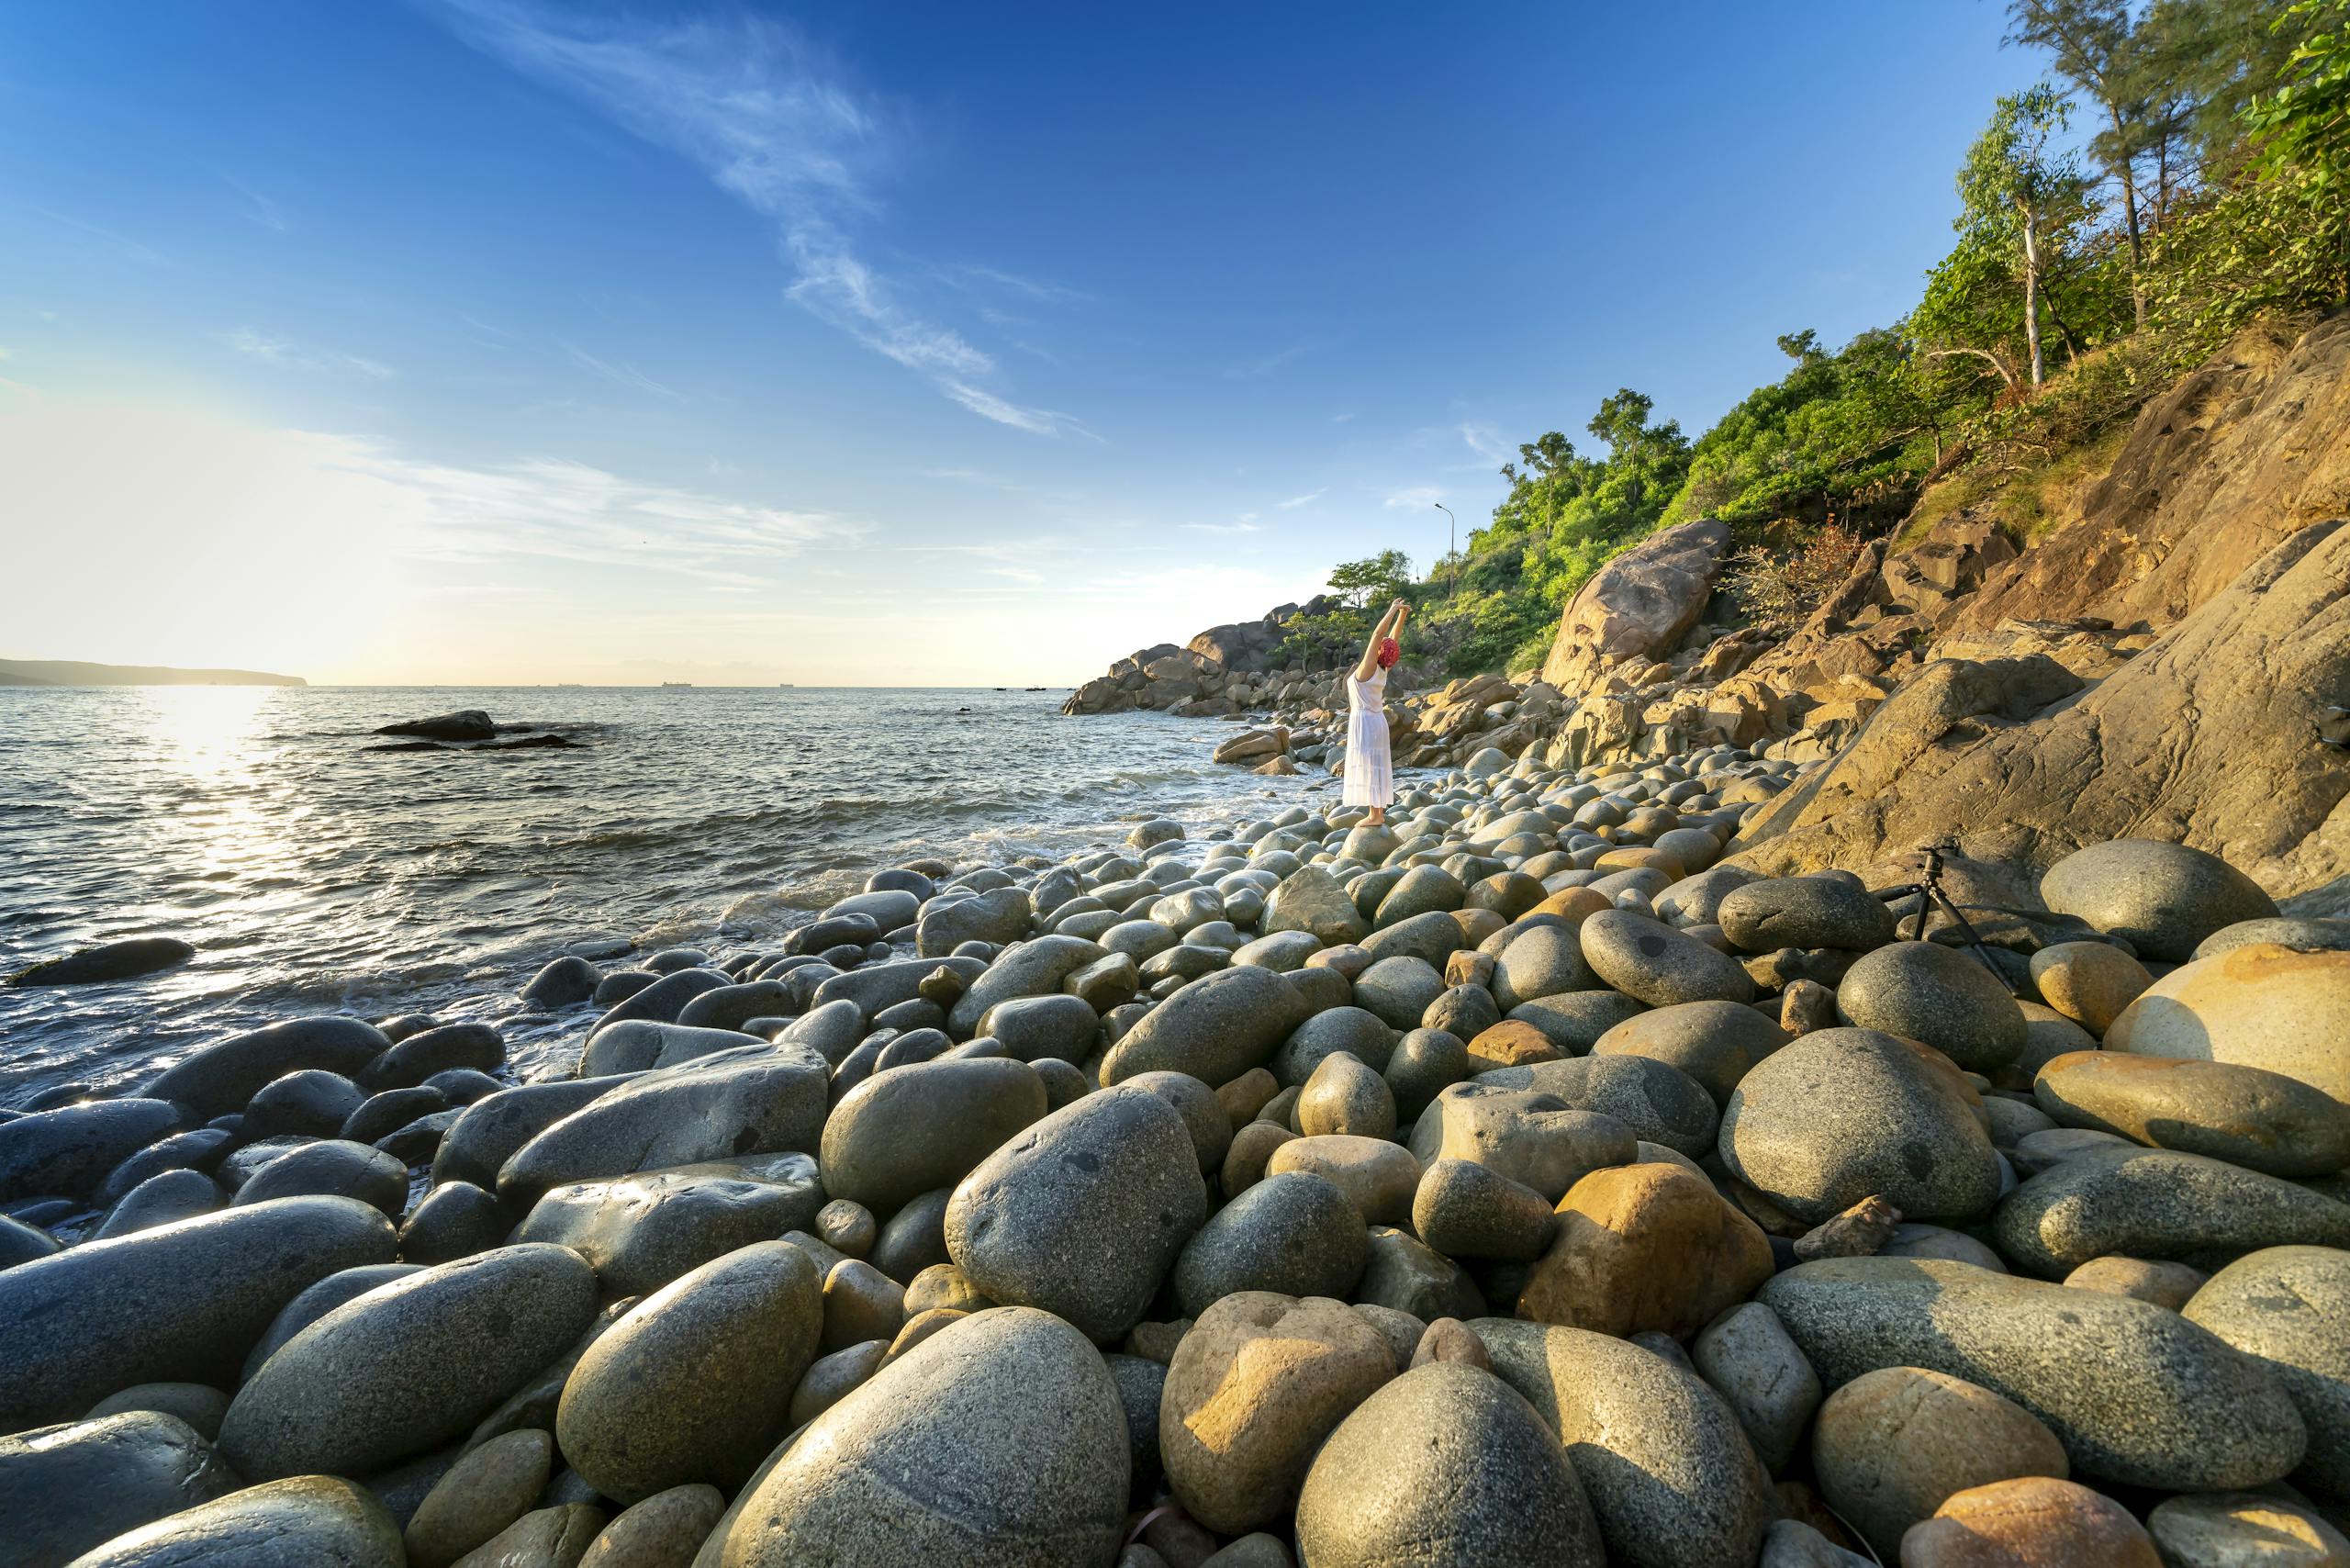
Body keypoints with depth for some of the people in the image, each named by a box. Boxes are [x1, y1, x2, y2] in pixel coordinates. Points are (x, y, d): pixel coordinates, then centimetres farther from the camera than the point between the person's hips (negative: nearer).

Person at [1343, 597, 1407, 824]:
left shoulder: (1368, 666, -17)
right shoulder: (1382, 668, 2)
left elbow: (1378, 633, -20)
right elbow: (1393, 636, 8)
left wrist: (1394, 610, -13)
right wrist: (1402, 614, 3)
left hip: (1364, 722, -9)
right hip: (1377, 720, 9)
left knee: (1367, 768, -7)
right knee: (1376, 767, 10)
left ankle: (1375, 815, -6)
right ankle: (1379, 812, 14)